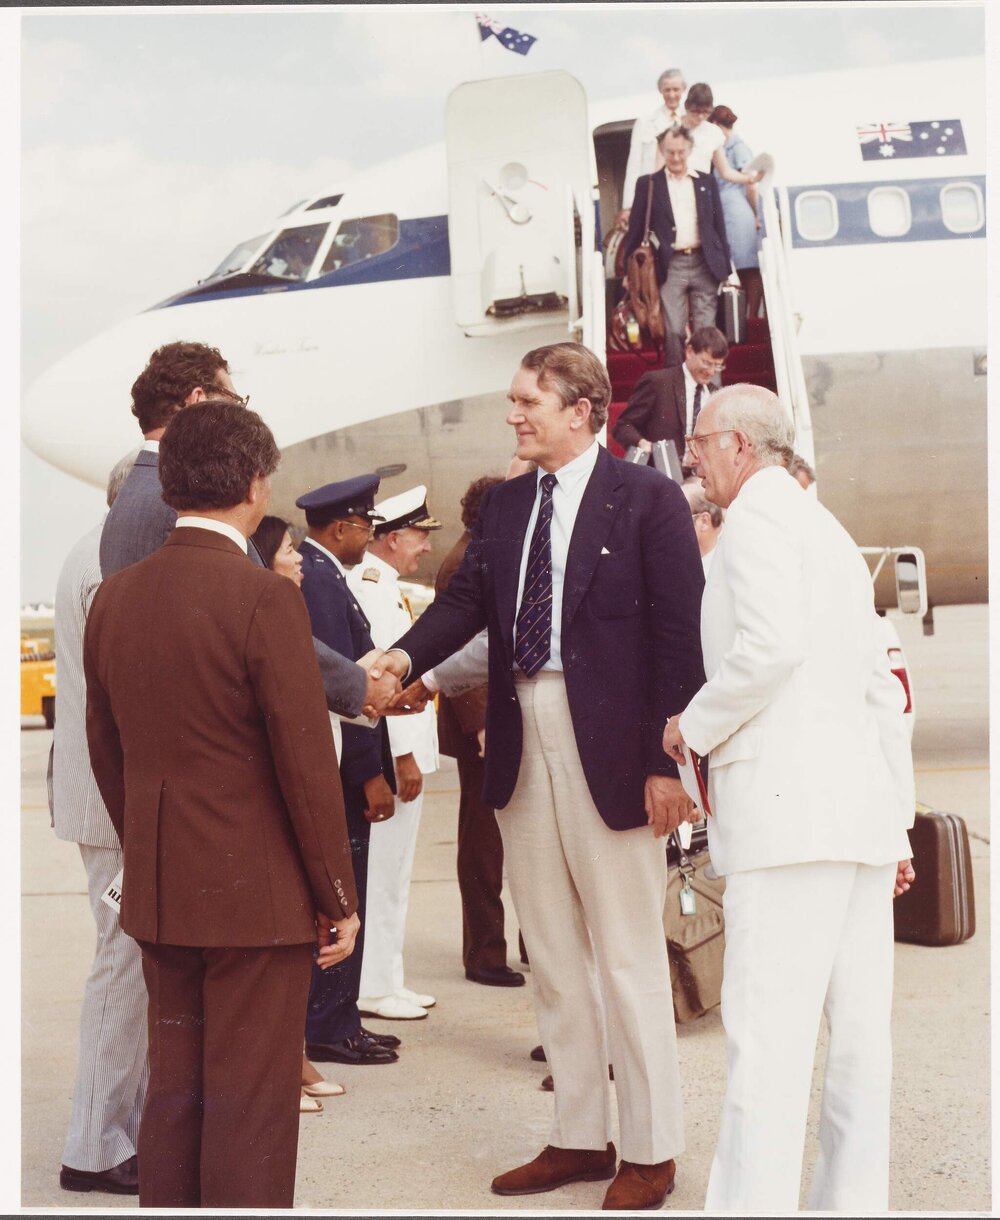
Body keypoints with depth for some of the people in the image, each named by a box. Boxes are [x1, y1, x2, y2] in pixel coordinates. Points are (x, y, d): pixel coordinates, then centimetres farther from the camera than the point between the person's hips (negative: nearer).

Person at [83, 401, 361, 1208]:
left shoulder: (115, 597, 4)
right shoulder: (264, 599, -16)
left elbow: (106, 751, 12)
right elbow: (307, 762, -15)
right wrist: (338, 897, -6)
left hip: (158, 895, 7)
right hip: (257, 895, -6)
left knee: (174, 1089, 16)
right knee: (250, 1106, 3)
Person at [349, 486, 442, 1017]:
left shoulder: (384, 585, 17)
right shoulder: (370, 584, -15)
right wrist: (403, 754, -21)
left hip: (403, 745, 10)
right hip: (392, 752, -10)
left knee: (391, 872, 15)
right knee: (381, 870, -3)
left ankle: (386, 980, 23)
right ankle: (373, 988, 3)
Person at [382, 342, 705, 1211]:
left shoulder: (647, 500, -6)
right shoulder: (507, 505, 11)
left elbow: (679, 632, -10)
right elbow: (467, 599, 2)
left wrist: (667, 759, -16)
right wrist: (403, 658, -18)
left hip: (610, 749, -6)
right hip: (521, 744, 7)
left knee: (627, 952, 2)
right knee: (552, 954, 13)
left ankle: (650, 1152, 15)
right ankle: (580, 1138, 26)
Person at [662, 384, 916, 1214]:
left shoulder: (758, 514, -3)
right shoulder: (831, 533, 24)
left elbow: (770, 647, -20)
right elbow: (883, 693, 23)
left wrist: (693, 726, -5)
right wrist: (895, 824, 23)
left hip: (787, 803, -9)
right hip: (860, 806, 9)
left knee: (768, 1029, -11)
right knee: (857, 1026, 8)